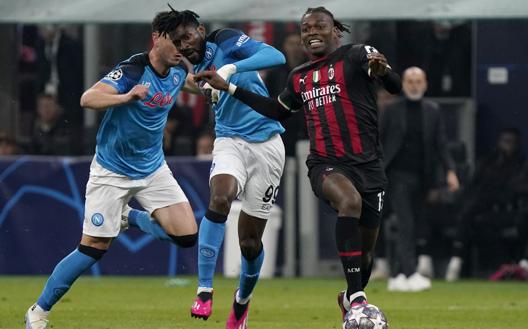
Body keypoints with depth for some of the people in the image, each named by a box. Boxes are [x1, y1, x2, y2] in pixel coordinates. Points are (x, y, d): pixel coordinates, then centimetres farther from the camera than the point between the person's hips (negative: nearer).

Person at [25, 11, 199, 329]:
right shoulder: (132, 70, -23)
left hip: (153, 169, 6)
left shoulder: (179, 72, -2)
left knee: (187, 236, -7)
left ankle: (129, 216, 20)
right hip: (112, 171, -6)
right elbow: (87, 99, -37)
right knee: (93, 248, -7)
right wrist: (126, 97, -49)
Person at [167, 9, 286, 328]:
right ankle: (204, 291, -31)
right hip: (230, 142, 4)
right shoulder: (197, 69, 8)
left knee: (250, 240, 1)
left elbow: (276, 57, -22)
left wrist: (230, 69, -33)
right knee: (220, 198, -31)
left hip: (266, 145, -3)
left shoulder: (226, 41, -9)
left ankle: (243, 300, 31)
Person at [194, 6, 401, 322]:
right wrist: (228, 87, 28)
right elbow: (278, 111, 31)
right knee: (350, 201, -35)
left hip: (368, 164, -1)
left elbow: (396, 86, -13)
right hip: (326, 164, 1)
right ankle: (356, 296, -36)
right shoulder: (300, 77, 15)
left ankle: (351, 299, 41)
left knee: (365, 251, 8)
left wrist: (382, 70, -37)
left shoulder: (356, 55, -1)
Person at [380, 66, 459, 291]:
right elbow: (379, 143, 4)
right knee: (406, 225, -14)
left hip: (421, 177, 4)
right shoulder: (392, 110, 3)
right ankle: (410, 275, -20)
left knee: (416, 227, 5)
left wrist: (450, 171, -5)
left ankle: (396, 277, 15)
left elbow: (441, 144, 8)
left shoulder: (433, 111, 11)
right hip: (398, 176, -4)